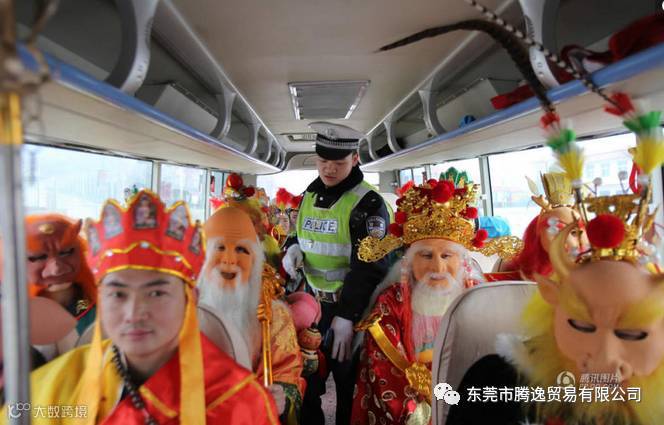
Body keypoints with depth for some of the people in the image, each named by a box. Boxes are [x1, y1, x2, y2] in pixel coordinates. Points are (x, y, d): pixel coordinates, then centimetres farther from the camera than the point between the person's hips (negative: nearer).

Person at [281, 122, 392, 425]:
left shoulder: (368, 203, -15)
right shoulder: (308, 196, 6)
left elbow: (368, 265, -21)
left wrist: (347, 315, -27)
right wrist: (293, 247, -3)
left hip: (351, 308, -6)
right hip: (312, 302, 6)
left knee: (349, 382, 11)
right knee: (307, 379, 19)